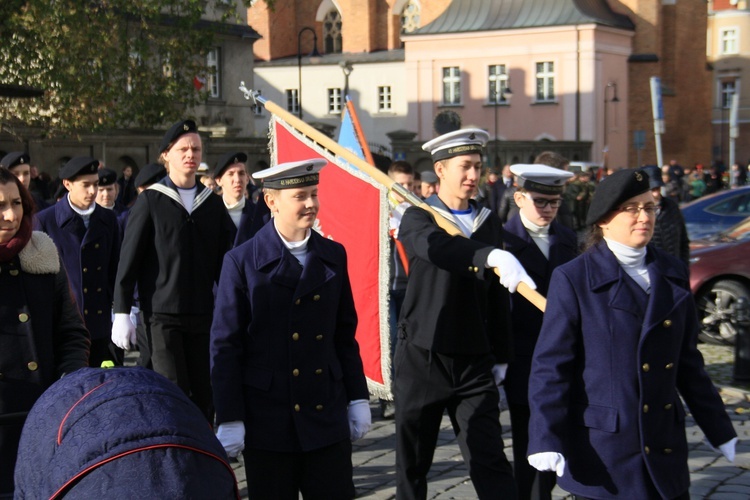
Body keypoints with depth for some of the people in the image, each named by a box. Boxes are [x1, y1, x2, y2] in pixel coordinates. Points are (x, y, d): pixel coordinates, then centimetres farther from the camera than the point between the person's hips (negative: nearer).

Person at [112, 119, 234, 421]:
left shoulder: (213, 204, 11)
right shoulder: (150, 201, 0)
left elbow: (225, 261, 14)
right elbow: (129, 260, -2)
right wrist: (121, 313, -6)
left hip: (203, 316, 4)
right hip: (162, 314, -4)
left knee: (204, 395, 5)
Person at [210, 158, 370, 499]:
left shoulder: (333, 256, 7)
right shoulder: (242, 262, -5)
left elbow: (345, 334, 12)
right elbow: (225, 346, -5)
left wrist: (357, 398, 9)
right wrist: (229, 420, -8)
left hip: (327, 417, 3)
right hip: (268, 420, -3)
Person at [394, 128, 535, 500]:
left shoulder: (490, 223, 9)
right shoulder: (418, 218, -5)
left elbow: (497, 296, 14)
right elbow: (436, 246, -31)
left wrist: (501, 356, 11)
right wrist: (493, 255, -47)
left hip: (475, 362, 3)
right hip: (421, 358, -2)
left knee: (491, 462, -3)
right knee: (412, 463, 10)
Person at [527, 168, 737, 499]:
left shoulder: (674, 275, 10)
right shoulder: (573, 279, -6)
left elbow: (688, 362, 15)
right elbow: (550, 366, -8)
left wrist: (720, 430, 16)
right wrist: (546, 439, -16)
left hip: (664, 447, 5)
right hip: (602, 447, -4)